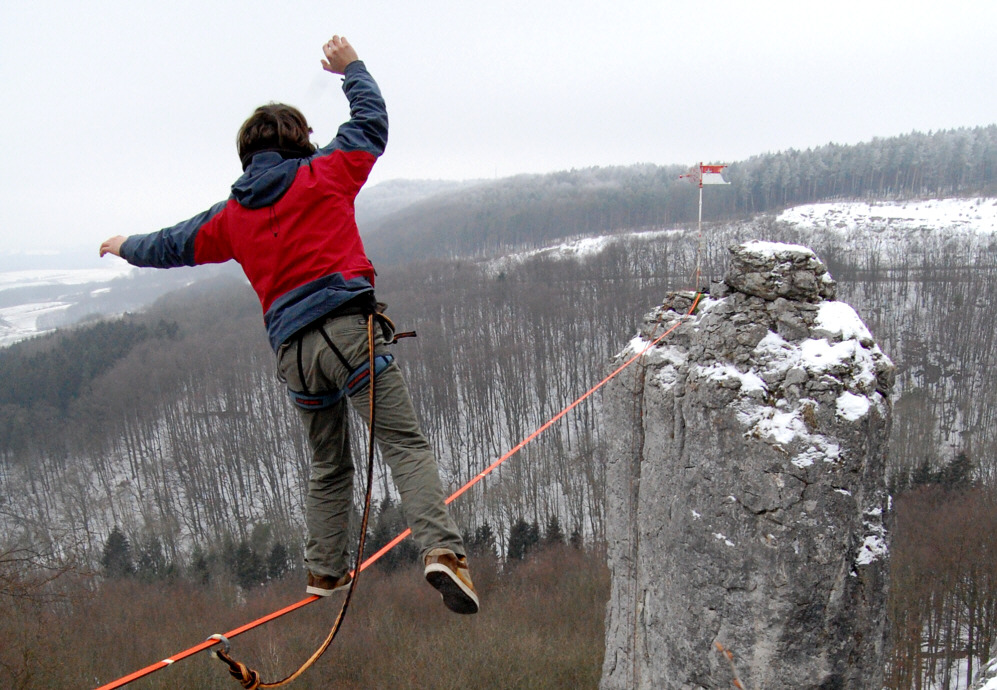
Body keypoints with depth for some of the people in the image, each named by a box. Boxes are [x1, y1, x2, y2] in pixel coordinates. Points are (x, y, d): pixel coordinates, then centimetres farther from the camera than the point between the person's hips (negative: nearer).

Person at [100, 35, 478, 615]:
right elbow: (372, 123, 20)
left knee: (329, 465, 20)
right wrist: (351, 67, 36)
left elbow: (174, 246, 33)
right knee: (405, 443, -9)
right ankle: (442, 549, -25)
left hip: (293, 349, 4)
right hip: (348, 326, -4)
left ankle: (326, 572, 26)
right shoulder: (323, 174, 8)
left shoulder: (231, 216, 18)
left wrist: (128, 247, 54)